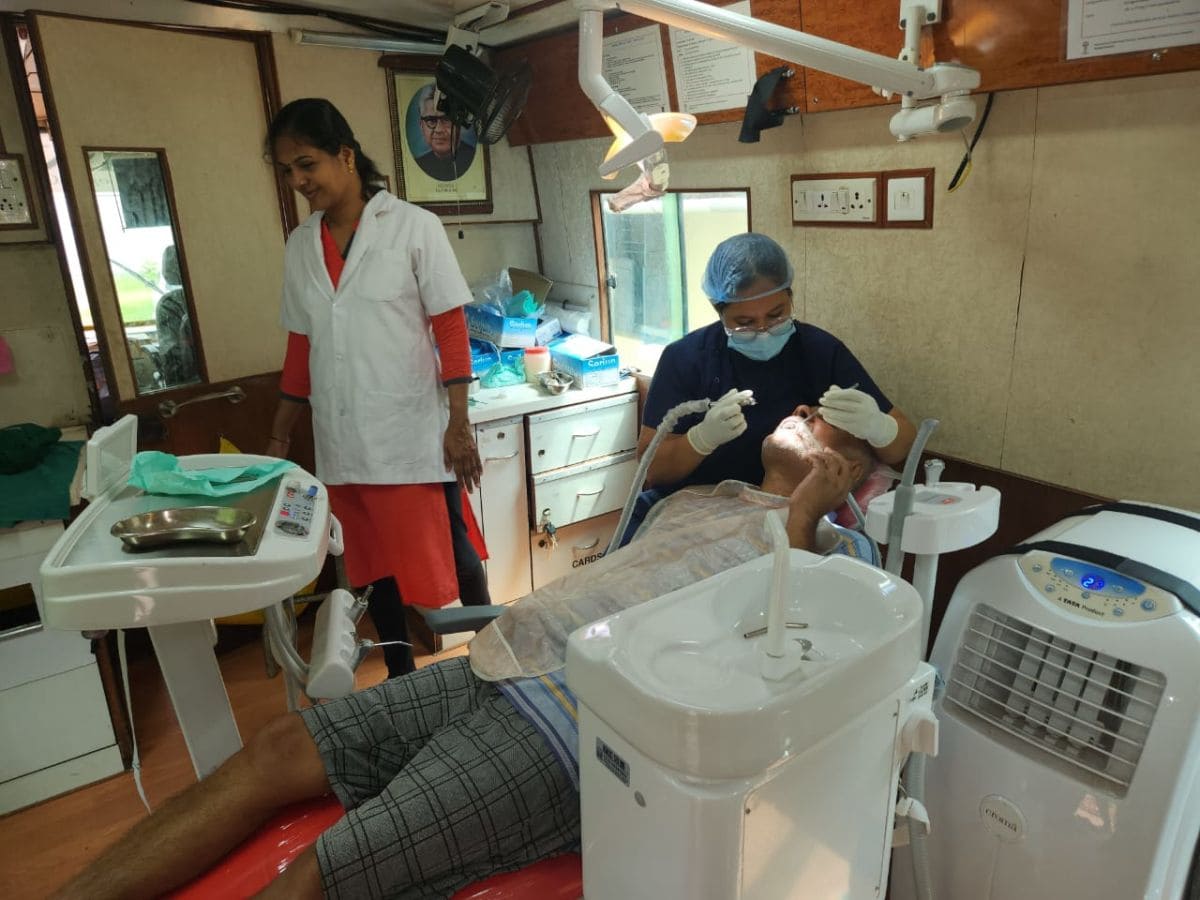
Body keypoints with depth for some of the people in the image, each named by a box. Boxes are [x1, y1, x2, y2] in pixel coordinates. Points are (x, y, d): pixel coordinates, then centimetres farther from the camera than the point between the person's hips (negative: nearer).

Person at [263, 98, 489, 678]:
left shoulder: (413, 226, -3)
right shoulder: (300, 245, 10)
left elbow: (450, 328, -6)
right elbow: (301, 347, 15)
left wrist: (459, 423, -12)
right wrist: (279, 437, 15)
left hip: (412, 433, -4)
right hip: (342, 441, 5)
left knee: (448, 555, 2)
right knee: (375, 568, 12)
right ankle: (400, 677, 28)